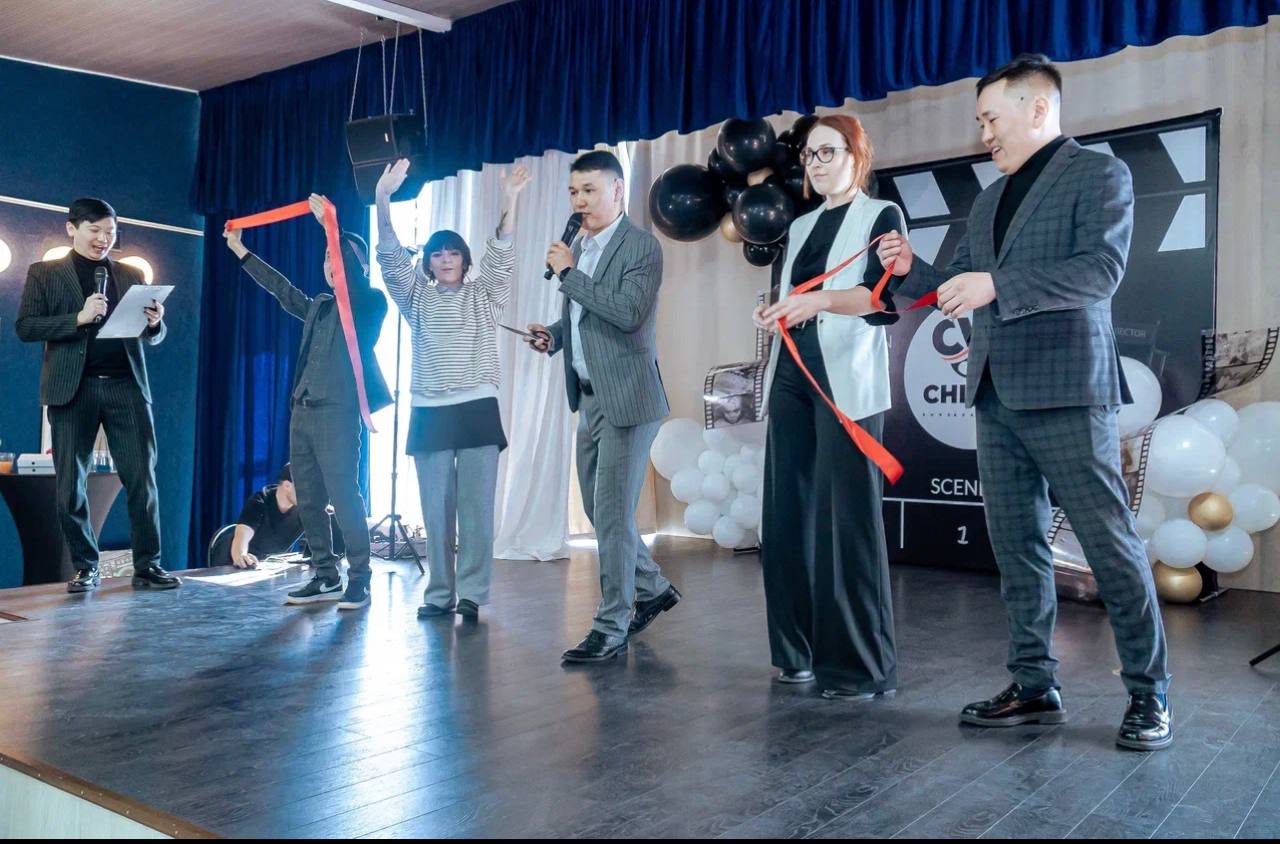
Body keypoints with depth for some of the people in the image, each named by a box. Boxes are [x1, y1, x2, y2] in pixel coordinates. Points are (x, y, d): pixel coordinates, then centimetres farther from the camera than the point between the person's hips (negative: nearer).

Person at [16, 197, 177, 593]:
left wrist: (155, 323, -10)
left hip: (126, 385, 1)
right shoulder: (44, 273, 8)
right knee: (70, 484, 3)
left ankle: (147, 565, 5)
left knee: (142, 478, -1)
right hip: (74, 389, -1)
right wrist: (79, 318, -16)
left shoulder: (131, 275, 15)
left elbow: (151, 338, 14)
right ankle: (85, 567, 14)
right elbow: (25, 326, -2)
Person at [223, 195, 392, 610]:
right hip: (302, 410, 8)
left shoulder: (369, 302, 0)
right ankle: (326, 577, 15)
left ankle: (359, 580, -3)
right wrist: (240, 251, 36)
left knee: (343, 496, -10)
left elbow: (352, 275, -18)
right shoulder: (320, 306, 20)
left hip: (337, 411, -8)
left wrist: (330, 225, -23)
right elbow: (281, 288, 31)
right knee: (309, 501, 7)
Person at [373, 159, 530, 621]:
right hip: (429, 413, 2)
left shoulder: (484, 296, 9)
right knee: (436, 509, 4)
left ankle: (472, 594, 0)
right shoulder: (417, 298, 13)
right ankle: (439, 594, 12)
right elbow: (392, 258, 0)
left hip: (477, 410, -2)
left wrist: (510, 201, -22)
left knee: (476, 506, -4)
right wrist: (383, 199, -14)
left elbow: (500, 258, -6)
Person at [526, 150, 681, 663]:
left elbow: (628, 313, -24)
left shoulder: (642, 247, -10)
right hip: (590, 397, 9)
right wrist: (553, 334, 4)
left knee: (612, 513, -5)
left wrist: (568, 273, -19)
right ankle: (652, 588, 35)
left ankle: (611, 629, 5)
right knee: (599, 508, 15)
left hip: (626, 398, -8)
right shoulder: (578, 248, 14)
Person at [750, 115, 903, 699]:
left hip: (848, 382, -6)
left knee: (847, 518, -9)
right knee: (788, 514, 2)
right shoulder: (800, 226, 22)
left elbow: (886, 298, -9)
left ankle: (861, 665, -4)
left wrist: (823, 299, -27)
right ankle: (801, 651, 10)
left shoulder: (881, 216, 5)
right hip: (791, 378, 6)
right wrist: (774, 313, 2)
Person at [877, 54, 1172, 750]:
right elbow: (958, 290, 20)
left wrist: (995, 285, -24)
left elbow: (1102, 269, -16)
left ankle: (1149, 694, 12)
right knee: (1016, 547, 9)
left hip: (1066, 391, -7)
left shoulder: (1099, 174, -1)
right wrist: (913, 271, 1)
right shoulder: (990, 199, 19)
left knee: (1110, 544, -1)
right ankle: (1035, 686, 18)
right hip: (996, 397, 7)